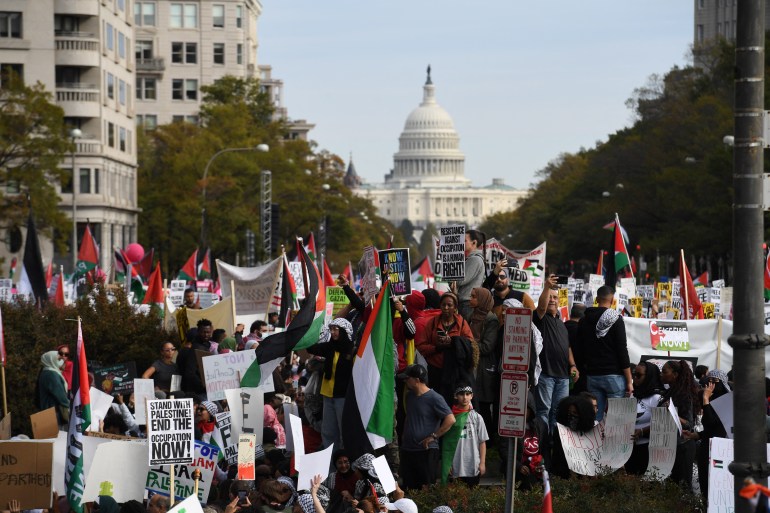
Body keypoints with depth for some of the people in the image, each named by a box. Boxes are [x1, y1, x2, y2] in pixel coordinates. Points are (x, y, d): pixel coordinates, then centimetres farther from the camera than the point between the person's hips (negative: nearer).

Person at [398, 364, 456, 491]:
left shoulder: (434, 398, -12)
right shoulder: (410, 396, 14)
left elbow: (450, 419, -19)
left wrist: (433, 436, -17)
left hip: (426, 451, -8)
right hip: (407, 450, 8)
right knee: (409, 488, 8)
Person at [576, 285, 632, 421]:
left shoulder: (584, 321, 8)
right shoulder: (615, 320, -7)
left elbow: (580, 349, 13)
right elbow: (622, 351, -10)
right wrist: (629, 381, -8)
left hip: (592, 375, 5)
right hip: (614, 375, -5)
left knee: (596, 418, 7)